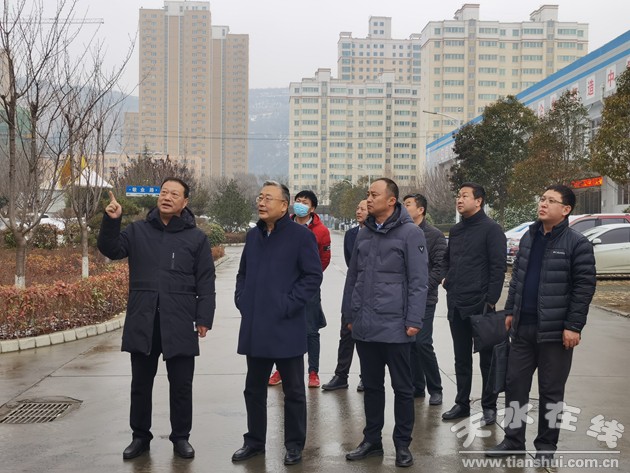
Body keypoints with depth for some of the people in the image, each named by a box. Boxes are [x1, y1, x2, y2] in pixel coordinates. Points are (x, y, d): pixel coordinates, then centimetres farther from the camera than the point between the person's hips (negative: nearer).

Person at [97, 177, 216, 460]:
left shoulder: (196, 238, 2)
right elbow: (112, 250, -2)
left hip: (179, 323, -2)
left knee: (181, 384, 8)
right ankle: (140, 436, 28)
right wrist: (111, 222, -17)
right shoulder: (138, 230, 8)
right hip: (142, 322, 2)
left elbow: (205, 282, 0)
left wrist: (204, 318, -6)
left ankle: (181, 437, 24)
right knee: (141, 383, 12)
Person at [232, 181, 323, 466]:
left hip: (286, 328, -6)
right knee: (254, 388, 15)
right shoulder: (253, 235, 12)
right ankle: (254, 440, 29)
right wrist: (241, 299, 7)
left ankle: (294, 445, 20)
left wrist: (290, 305, -15)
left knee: (293, 390, 7)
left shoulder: (301, 235, -7)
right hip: (254, 328, 6)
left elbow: (313, 275, -10)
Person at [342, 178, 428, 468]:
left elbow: (418, 281, -11)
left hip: (394, 326, -5)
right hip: (364, 326, 6)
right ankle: (372, 440, 27)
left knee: (402, 387, 7)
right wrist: (348, 314, 14)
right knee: (371, 385, 15)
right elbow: (352, 277, 16)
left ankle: (402, 444, 19)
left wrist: (413, 321, -14)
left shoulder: (410, 233, -7)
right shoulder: (363, 234, 11)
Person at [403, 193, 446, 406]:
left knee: (423, 343, -9)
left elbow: (440, 267, -7)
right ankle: (417, 386, 22)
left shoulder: (435, 235, -2)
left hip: (424, 300, -5)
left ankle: (435, 389, 6)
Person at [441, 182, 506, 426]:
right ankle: (462, 403, 23)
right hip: (456, 305, 7)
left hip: (480, 305, -7)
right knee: (461, 358, 14)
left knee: (486, 359, 4)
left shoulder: (491, 229, -8)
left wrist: (491, 301, -17)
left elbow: (498, 267, -13)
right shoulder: (455, 231, 14)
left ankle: (489, 406, 14)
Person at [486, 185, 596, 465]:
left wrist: (573, 326, -15)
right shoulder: (528, 237, 10)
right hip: (523, 327, 6)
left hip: (555, 331, -6)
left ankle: (546, 446, 21)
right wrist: (510, 311, 12)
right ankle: (513, 440, 22)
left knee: (551, 390, 7)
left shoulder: (577, 243, -9)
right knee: (514, 384, 9)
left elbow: (584, 287, -11)